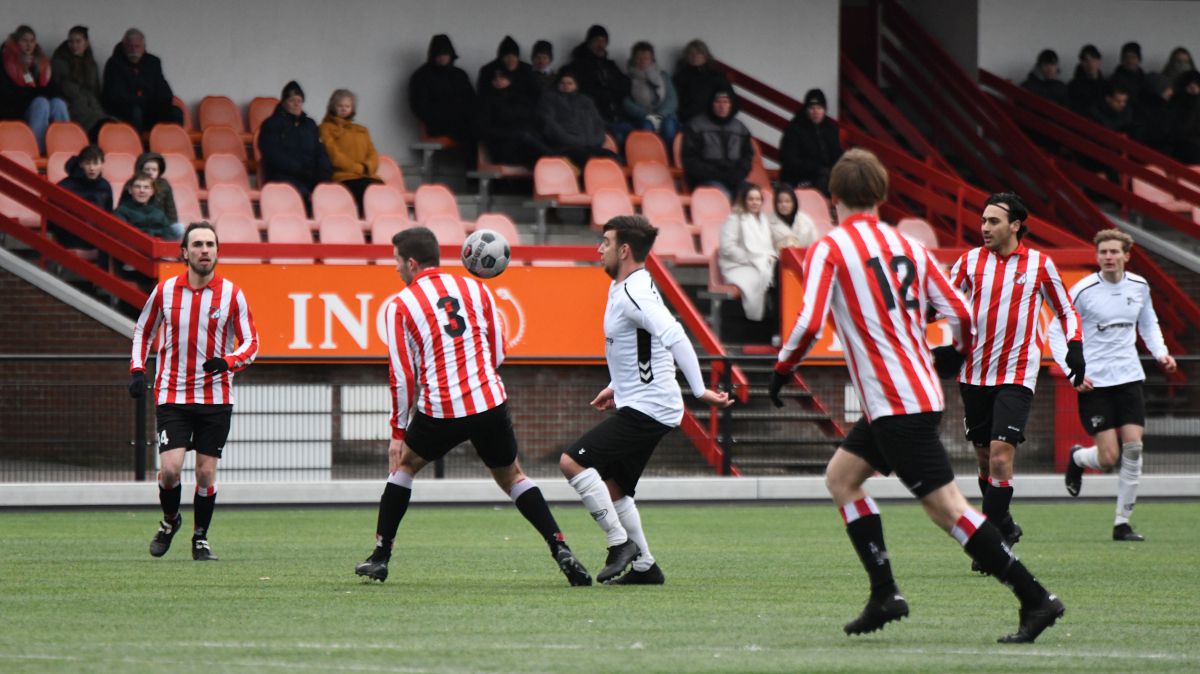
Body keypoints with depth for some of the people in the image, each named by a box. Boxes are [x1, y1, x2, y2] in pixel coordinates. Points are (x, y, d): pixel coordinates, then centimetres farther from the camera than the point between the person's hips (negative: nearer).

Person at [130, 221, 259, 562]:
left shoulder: (232, 294, -2)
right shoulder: (165, 290, 1)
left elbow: (251, 343, 0)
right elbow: (143, 330, 15)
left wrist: (228, 361, -20)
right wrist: (137, 370, 2)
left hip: (215, 399, 0)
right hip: (172, 396, 0)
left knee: (206, 471, 1)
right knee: (170, 467, -12)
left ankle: (200, 539, 18)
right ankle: (170, 520, 17)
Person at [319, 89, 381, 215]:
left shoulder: (362, 130, 28)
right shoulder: (327, 128, 12)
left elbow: (373, 155, 18)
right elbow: (334, 155, 0)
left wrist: (367, 167, -6)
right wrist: (359, 168, -7)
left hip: (366, 176, 5)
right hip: (343, 177, -5)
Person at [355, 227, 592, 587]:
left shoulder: (400, 305, 1)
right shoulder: (475, 288, 10)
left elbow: (402, 376, 0)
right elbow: (498, 353, 13)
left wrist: (398, 432, 7)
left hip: (440, 411, -2)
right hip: (490, 403, 2)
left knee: (404, 464, 23)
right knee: (512, 476, 18)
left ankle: (380, 556, 22)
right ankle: (560, 549, 2)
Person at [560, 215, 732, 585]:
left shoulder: (634, 294, -20)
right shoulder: (623, 289, 13)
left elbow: (674, 338, -32)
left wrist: (699, 390, -35)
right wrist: (617, 387, 26)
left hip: (646, 410, -11)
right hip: (640, 405, 11)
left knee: (573, 462, -14)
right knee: (611, 487, 16)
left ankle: (621, 544, -9)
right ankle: (644, 566, 19)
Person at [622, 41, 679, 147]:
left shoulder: (663, 76, 20)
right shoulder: (629, 79, 12)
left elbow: (672, 101, 10)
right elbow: (627, 105, 0)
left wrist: (659, 115, -10)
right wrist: (647, 116, -15)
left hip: (663, 117, 2)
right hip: (639, 119, -2)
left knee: (668, 125, -33)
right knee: (646, 125, -36)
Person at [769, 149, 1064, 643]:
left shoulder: (829, 249, -6)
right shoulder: (909, 247, 11)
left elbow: (809, 324, -17)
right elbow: (960, 315, 7)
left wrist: (781, 370, 0)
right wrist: (956, 354, 29)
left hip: (896, 406, -8)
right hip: (922, 392, 8)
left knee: (947, 509, -8)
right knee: (841, 477, 19)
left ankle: (1035, 599, -13)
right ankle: (885, 596, 13)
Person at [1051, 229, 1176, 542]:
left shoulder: (1139, 286, 4)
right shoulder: (1083, 291, -9)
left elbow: (1148, 324, 22)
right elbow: (1057, 332, -2)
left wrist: (1160, 352, 4)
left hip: (1129, 377, 4)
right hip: (1093, 382, -4)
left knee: (1133, 448, -8)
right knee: (1108, 457, -9)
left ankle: (1122, 522, 3)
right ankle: (1077, 458, 29)